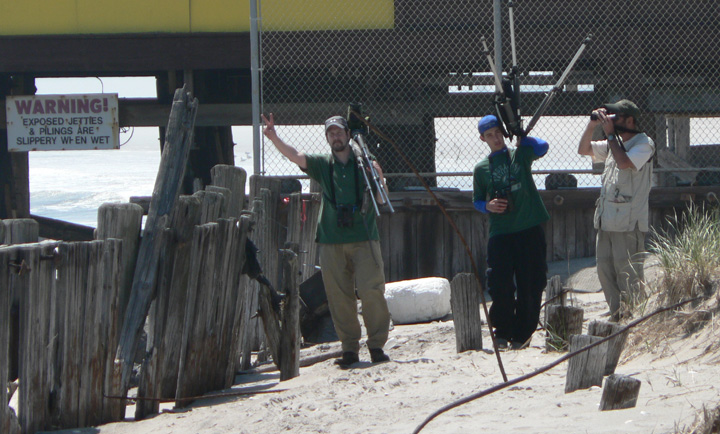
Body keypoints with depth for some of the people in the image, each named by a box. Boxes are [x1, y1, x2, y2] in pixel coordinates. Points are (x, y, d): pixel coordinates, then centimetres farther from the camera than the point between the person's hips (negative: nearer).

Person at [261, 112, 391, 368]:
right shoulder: (322, 164, 12)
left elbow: (381, 199, 8)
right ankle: (350, 348, 7)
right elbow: (295, 156, -4)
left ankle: (377, 345, 0)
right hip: (332, 240, 2)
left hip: (364, 236, -2)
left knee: (371, 291, -10)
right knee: (339, 296, 0)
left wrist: (378, 178, -12)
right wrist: (274, 138, -20)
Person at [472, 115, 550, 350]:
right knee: (500, 286, -4)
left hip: (530, 230, -1)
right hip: (500, 232, 1)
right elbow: (477, 200, 17)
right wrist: (487, 206, -3)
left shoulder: (520, 154, 7)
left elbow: (541, 147, -14)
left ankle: (522, 333, 10)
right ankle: (503, 332, 12)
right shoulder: (481, 169, 11)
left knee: (530, 284, 0)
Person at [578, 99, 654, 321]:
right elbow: (583, 149, 21)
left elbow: (625, 163, -22)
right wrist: (592, 125, 6)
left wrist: (610, 133, -12)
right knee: (605, 270, 9)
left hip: (629, 224, -8)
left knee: (628, 275, -8)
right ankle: (617, 316, 16)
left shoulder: (644, 144, -6)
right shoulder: (614, 143, 17)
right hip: (606, 220, 8)